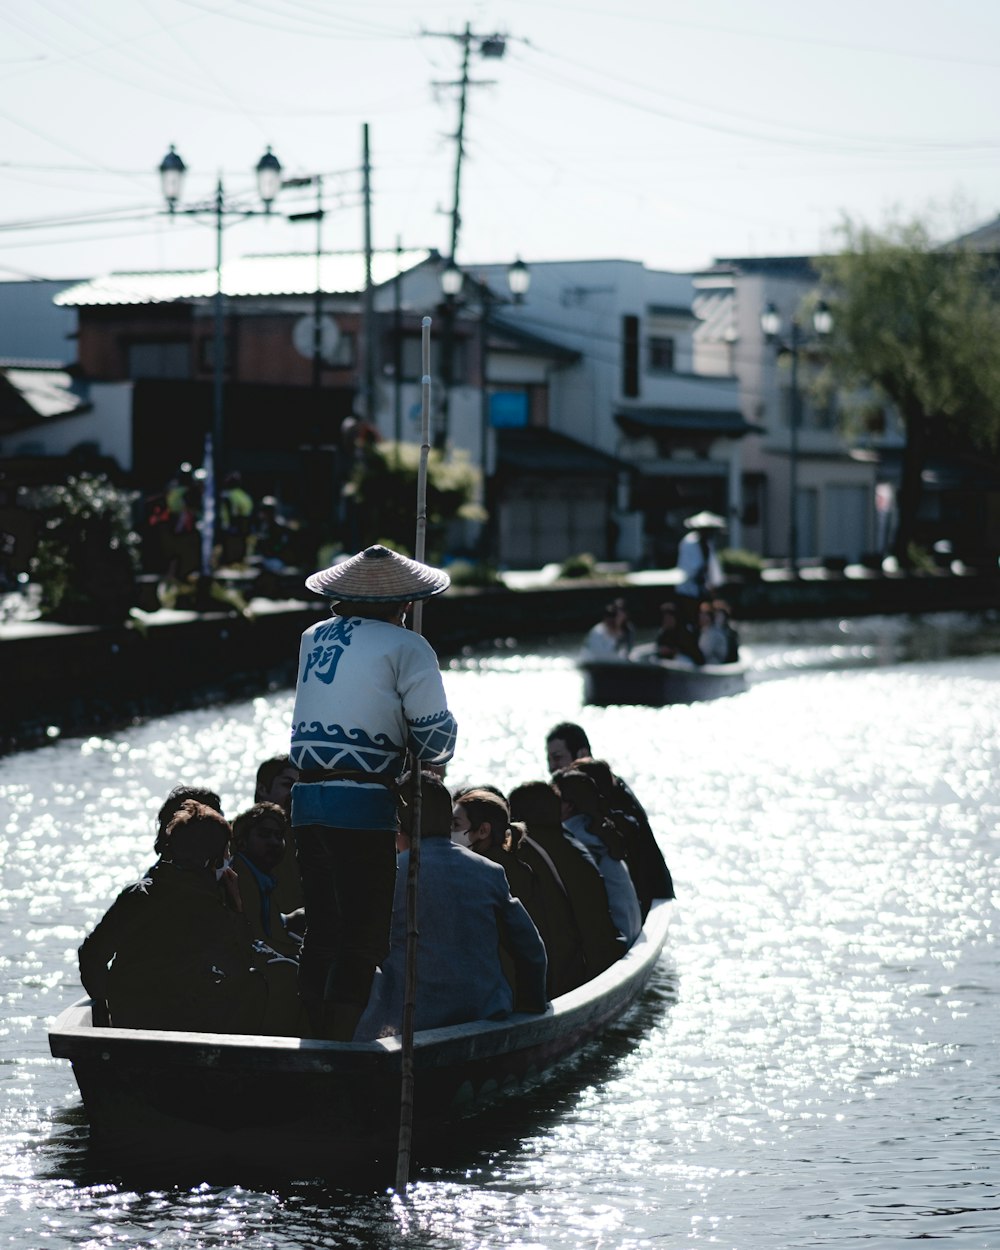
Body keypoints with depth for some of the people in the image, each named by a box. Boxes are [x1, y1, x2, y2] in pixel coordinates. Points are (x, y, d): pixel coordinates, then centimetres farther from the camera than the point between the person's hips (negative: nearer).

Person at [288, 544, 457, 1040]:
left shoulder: (314, 638, 14)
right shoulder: (405, 647, -3)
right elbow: (436, 737, -4)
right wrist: (433, 759, 16)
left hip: (306, 796, 6)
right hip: (364, 804, -6)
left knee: (321, 930, 13)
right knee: (363, 938, -2)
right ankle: (339, 1048, -6)